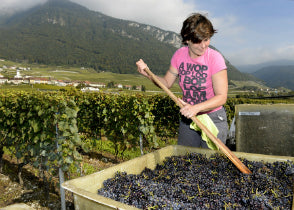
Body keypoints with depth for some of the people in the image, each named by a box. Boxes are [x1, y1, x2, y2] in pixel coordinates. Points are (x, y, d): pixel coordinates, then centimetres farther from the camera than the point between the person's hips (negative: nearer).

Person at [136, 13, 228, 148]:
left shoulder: (214, 58, -17)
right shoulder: (179, 55, -4)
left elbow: (221, 97, -19)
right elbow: (167, 83, 5)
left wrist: (197, 108, -34)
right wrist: (148, 74, -12)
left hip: (213, 119, -4)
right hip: (187, 118, 4)